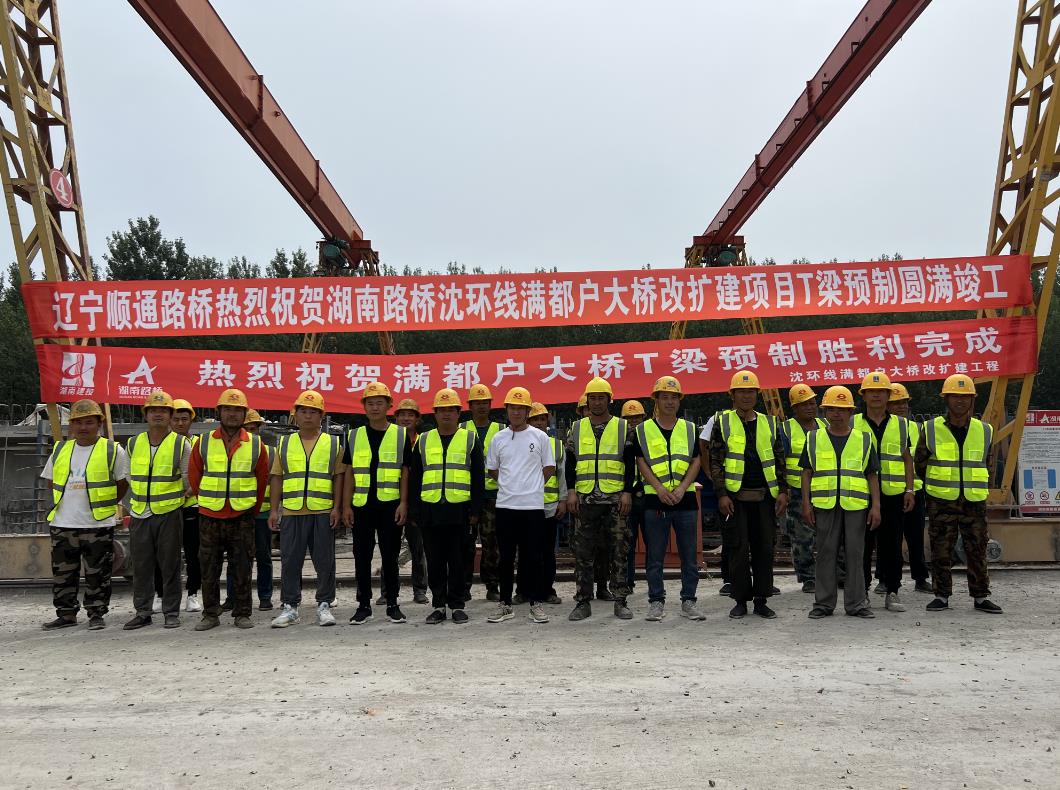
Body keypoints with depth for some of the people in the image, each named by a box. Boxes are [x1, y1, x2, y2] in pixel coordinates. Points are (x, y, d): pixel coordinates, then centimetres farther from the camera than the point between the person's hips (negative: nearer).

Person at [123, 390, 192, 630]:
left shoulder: (181, 444, -1)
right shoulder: (133, 444, 9)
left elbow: (190, 478, 4)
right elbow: (129, 477, 19)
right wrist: (138, 499, 15)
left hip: (169, 513, -3)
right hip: (140, 514, 3)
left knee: (170, 566, 3)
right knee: (141, 565, 8)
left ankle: (171, 613, 12)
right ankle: (142, 612, 18)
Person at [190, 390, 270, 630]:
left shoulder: (256, 444, 1)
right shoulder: (204, 442, 1)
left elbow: (262, 479, 9)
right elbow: (194, 476, 10)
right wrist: (209, 500, 12)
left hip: (242, 517, -1)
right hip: (210, 516, 1)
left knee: (242, 569, 4)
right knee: (209, 568, 6)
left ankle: (242, 614, 13)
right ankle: (210, 614, 17)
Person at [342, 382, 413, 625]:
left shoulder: (401, 435, 3)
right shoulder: (355, 436, 9)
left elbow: (405, 472, 2)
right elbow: (349, 473, 9)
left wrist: (403, 503, -6)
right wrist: (346, 505, 2)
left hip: (390, 504, -2)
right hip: (361, 505, 2)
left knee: (390, 556, 5)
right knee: (362, 556, 6)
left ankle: (392, 604, 15)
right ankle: (364, 605, 16)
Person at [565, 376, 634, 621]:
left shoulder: (622, 427, 6)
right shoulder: (577, 428, 10)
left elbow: (629, 463, 4)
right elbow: (569, 462, 10)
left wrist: (627, 492, -5)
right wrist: (571, 491, 0)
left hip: (615, 499, -1)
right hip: (585, 499, 1)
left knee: (618, 551, 1)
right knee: (583, 552, 3)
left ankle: (620, 602, 9)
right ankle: (583, 602, 10)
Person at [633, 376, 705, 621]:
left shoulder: (690, 429, 10)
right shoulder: (643, 430, 5)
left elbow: (696, 461, 5)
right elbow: (641, 462, 0)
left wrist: (681, 488, -10)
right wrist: (659, 488, -12)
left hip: (685, 498, 1)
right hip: (655, 500, -1)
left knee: (689, 555, 4)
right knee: (654, 556, 3)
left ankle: (688, 601, 13)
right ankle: (656, 601, 12)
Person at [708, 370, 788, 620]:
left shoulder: (769, 424, 12)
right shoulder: (722, 422, 3)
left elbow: (780, 460, 13)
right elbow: (715, 461, -1)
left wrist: (782, 490, 4)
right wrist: (721, 494, -9)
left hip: (764, 496, 3)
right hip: (735, 497, -3)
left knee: (764, 548, 4)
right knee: (738, 549, -1)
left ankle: (761, 600, 14)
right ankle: (741, 601, 10)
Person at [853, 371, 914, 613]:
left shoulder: (901, 424, 11)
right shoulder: (853, 424, 5)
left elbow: (907, 459, 12)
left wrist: (909, 490, 4)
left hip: (893, 494, 1)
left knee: (892, 546, 5)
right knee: (862, 545, 3)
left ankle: (892, 593, 14)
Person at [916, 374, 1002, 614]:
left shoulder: (984, 431, 5)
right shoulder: (931, 429, -2)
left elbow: (988, 465, 18)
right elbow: (920, 463, 9)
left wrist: (974, 486, 15)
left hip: (974, 502, 2)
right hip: (941, 502, -2)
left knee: (977, 551, 6)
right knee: (941, 551, 2)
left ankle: (981, 597, 17)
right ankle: (941, 596, 12)